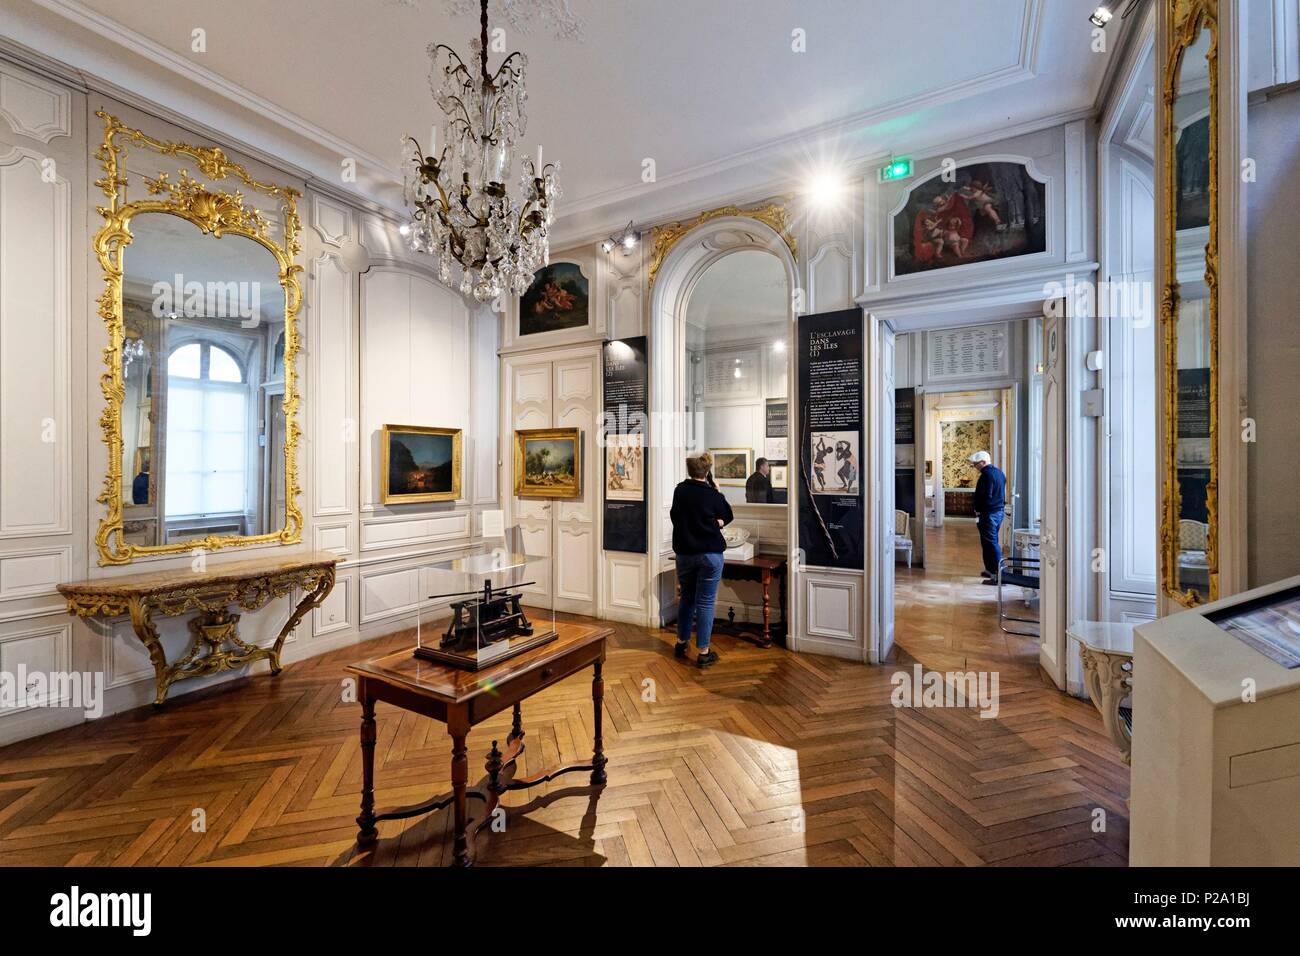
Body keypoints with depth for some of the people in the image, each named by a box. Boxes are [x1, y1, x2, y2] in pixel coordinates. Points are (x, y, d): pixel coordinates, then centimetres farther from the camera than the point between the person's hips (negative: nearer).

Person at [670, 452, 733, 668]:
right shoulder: (713, 495, -10)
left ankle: (682, 643, 31)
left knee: (686, 598, 19)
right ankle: (703, 652, 9)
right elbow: (727, 517, 6)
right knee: (705, 602, 2)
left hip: (684, 553, 4)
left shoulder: (679, 490, -2)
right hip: (710, 554, -3)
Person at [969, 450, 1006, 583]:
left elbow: (985, 496, -23)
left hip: (989, 514, -10)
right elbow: (1003, 493, 20)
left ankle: (999, 575, -5)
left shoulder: (986, 475, -18)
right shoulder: (999, 472, 13)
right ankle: (990, 570, 29)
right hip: (999, 512, 10)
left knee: (991, 544, -6)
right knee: (991, 542, 19)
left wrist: (978, 513, -16)